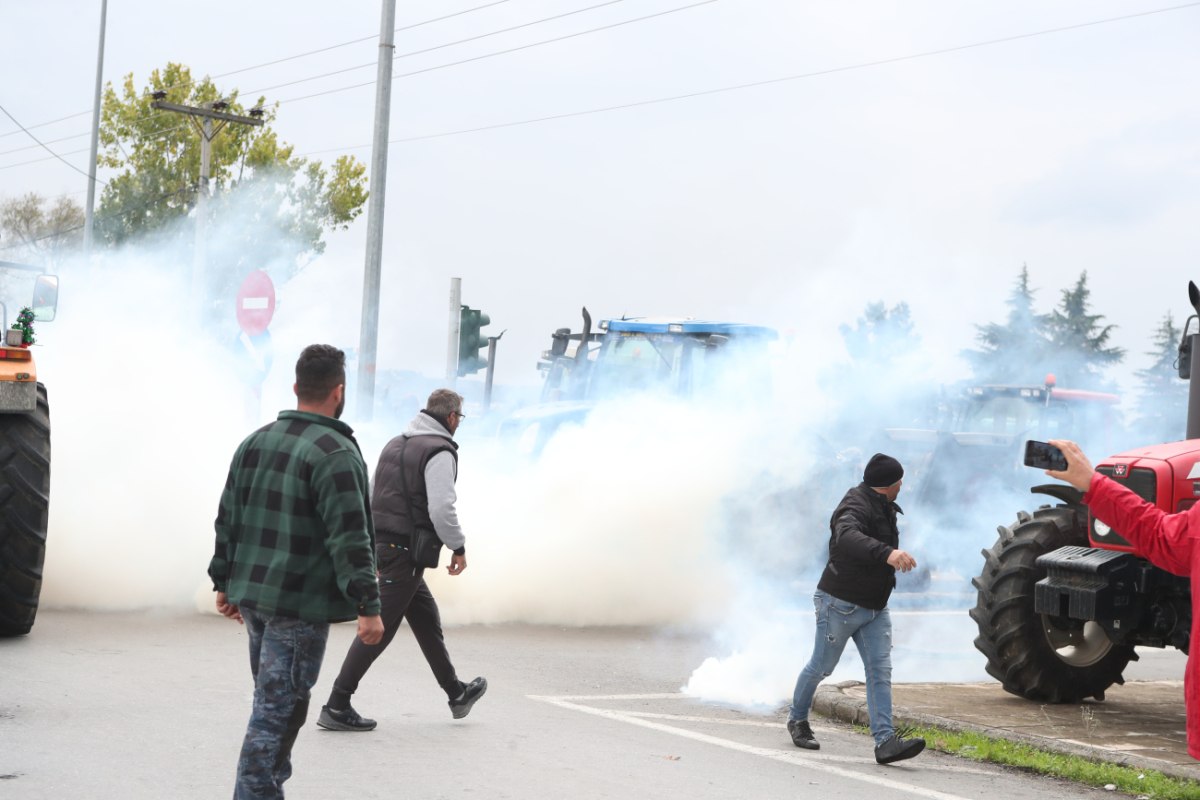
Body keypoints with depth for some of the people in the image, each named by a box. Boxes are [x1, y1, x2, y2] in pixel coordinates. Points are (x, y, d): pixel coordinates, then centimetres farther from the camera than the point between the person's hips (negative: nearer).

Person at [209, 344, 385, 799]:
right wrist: (368, 606, -17)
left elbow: (228, 521, 16)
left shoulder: (255, 443, 11)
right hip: (301, 606, -8)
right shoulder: (336, 454, -15)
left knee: (273, 701, 19)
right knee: (279, 709, -4)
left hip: (252, 594, 8)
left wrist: (224, 582, 22)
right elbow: (350, 540, -19)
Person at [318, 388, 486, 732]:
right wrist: (459, 548, -7)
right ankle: (336, 706, -6)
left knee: (427, 619, 20)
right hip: (406, 549, -10)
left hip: (382, 544, 10)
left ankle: (456, 693, 32)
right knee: (380, 628, -6)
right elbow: (442, 509, -20)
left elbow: (376, 496, 17)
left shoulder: (395, 444, 15)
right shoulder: (439, 452, -13)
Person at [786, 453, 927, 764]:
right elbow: (848, 537, -46)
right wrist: (887, 553, -59)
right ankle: (797, 720, 31)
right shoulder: (856, 506, -22)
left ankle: (885, 741, -14)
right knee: (821, 667, 8)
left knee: (880, 670, -6)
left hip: (874, 609, 8)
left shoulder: (884, 508, 10)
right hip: (840, 604, -8)